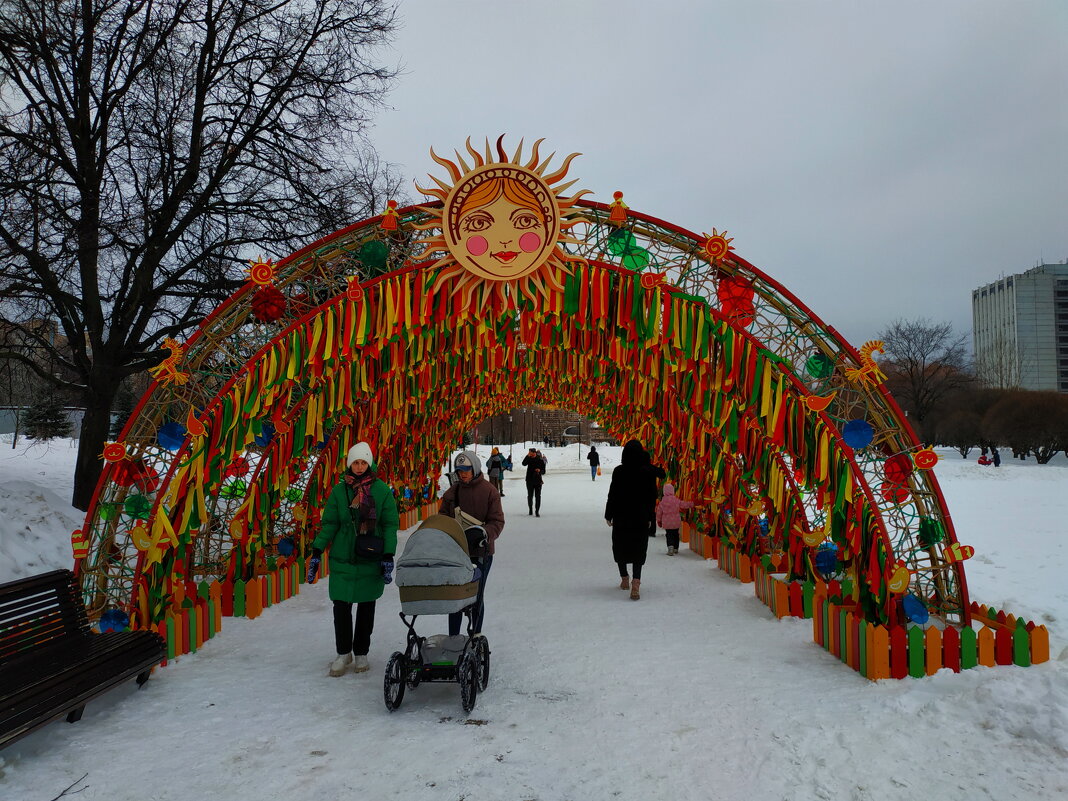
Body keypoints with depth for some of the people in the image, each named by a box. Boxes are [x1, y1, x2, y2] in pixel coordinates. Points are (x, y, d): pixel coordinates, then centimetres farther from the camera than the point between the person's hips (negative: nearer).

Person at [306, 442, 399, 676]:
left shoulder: (382, 490, -2)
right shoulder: (339, 491, 2)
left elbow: (390, 524, -1)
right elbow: (329, 523, 5)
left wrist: (388, 556, -8)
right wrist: (317, 552, -2)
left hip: (371, 560, -1)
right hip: (342, 559, 1)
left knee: (366, 607, 8)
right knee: (341, 606, 1)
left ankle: (361, 653, 23)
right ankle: (343, 653, 18)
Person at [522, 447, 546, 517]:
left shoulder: (540, 460, 0)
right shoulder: (529, 459, 2)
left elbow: (543, 472, 3)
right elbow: (524, 464, -19)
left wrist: (540, 471, -19)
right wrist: (527, 456, -28)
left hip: (538, 481, -1)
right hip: (530, 481, 1)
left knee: (538, 496, -6)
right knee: (530, 496, 10)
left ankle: (537, 511, -2)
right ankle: (530, 509, 29)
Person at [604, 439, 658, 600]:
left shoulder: (618, 471, -9)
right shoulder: (647, 472, -4)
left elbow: (612, 494, -7)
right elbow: (652, 496, 1)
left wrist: (608, 515, 3)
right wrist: (650, 518, 10)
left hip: (621, 516, -1)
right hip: (641, 517, 1)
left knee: (620, 546, 16)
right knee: (639, 549, 3)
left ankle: (624, 578, 24)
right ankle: (635, 581, -15)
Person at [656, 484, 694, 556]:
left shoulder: (662, 502, -6)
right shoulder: (676, 500, -7)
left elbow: (659, 512, 1)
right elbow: (684, 504, 5)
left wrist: (659, 521, 14)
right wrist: (692, 504, 22)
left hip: (666, 523, -1)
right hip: (676, 522, 1)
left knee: (669, 535, 2)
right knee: (675, 534, 17)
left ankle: (670, 547, -21)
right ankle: (675, 549, 27)